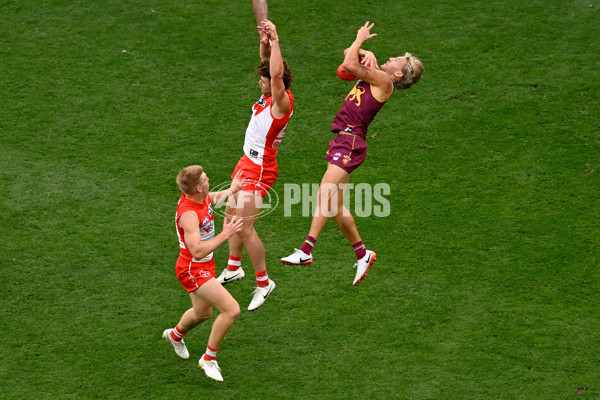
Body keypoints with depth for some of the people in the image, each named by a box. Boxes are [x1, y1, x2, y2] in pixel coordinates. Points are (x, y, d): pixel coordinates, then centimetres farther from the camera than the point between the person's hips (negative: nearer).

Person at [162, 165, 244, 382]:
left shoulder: (202, 198, -4)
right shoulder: (188, 213, -32)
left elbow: (216, 197, 24)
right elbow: (198, 252, -38)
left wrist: (232, 190, 38)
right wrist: (225, 235, -37)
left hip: (204, 267, 10)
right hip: (193, 270, -10)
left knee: (203, 313, 30)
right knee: (232, 309, -17)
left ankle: (176, 334, 61)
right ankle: (209, 359, -1)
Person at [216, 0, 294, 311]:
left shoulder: (283, 102, -23)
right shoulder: (270, 95, 1)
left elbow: (277, 73, -40)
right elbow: (268, 62, 11)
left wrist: (275, 40, -37)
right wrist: (265, 40, -7)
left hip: (260, 171, -10)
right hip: (247, 163, 10)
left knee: (245, 227, -9)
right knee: (232, 214, 21)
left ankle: (263, 283, 4)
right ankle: (233, 268, 40)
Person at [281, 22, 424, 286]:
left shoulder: (384, 81, -7)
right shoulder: (375, 75, 19)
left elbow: (349, 65, -15)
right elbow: (349, 56, 27)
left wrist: (360, 38, 1)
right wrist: (365, 53, 7)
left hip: (351, 141, -10)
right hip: (343, 140, 10)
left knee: (325, 195, -19)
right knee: (335, 206, 10)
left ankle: (305, 251, -26)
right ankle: (362, 254, 21)